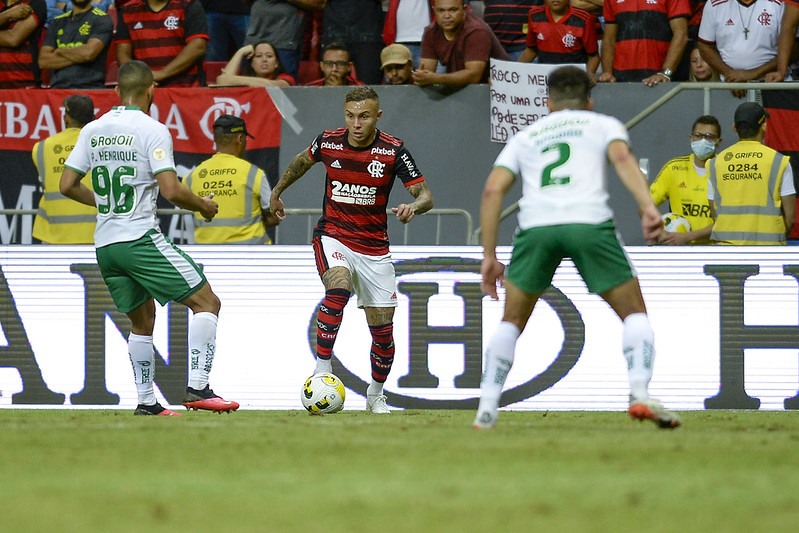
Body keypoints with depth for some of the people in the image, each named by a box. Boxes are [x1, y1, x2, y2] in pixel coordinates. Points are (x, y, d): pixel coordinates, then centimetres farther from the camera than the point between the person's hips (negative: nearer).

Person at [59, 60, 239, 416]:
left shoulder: (92, 130, 9)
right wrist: (204, 206, 2)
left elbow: (67, 185, 11)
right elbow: (171, 190, -17)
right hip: (141, 238, -7)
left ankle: (146, 402, 15)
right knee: (207, 302, -1)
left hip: (104, 246, 7)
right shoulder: (152, 130, -9)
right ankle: (197, 387, -13)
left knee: (142, 321, 20)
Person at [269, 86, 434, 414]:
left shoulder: (393, 151, -12)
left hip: (374, 247, 1)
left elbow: (425, 195, -11)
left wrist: (413, 207, -34)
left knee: (382, 327, 1)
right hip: (332, 236, -1)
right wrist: (277, 192, 28)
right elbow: (302, 162, 17)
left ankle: (376, 395, 25)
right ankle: (322, 368, -28)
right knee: (338, 287, -33)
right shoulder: (328, 142, -7)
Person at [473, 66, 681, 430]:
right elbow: (622, 157, 1)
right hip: (589, 222, -2)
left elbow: (493, 189, 16)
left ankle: (487, 409, 12)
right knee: (634, 313, 12)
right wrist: (648, 208, -11)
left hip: (535, 225, 2)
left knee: (512, 322, 20)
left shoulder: (525, 136, 30)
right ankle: (640, 394, -8)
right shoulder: (603, 124, 24)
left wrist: (489, 256, 17)